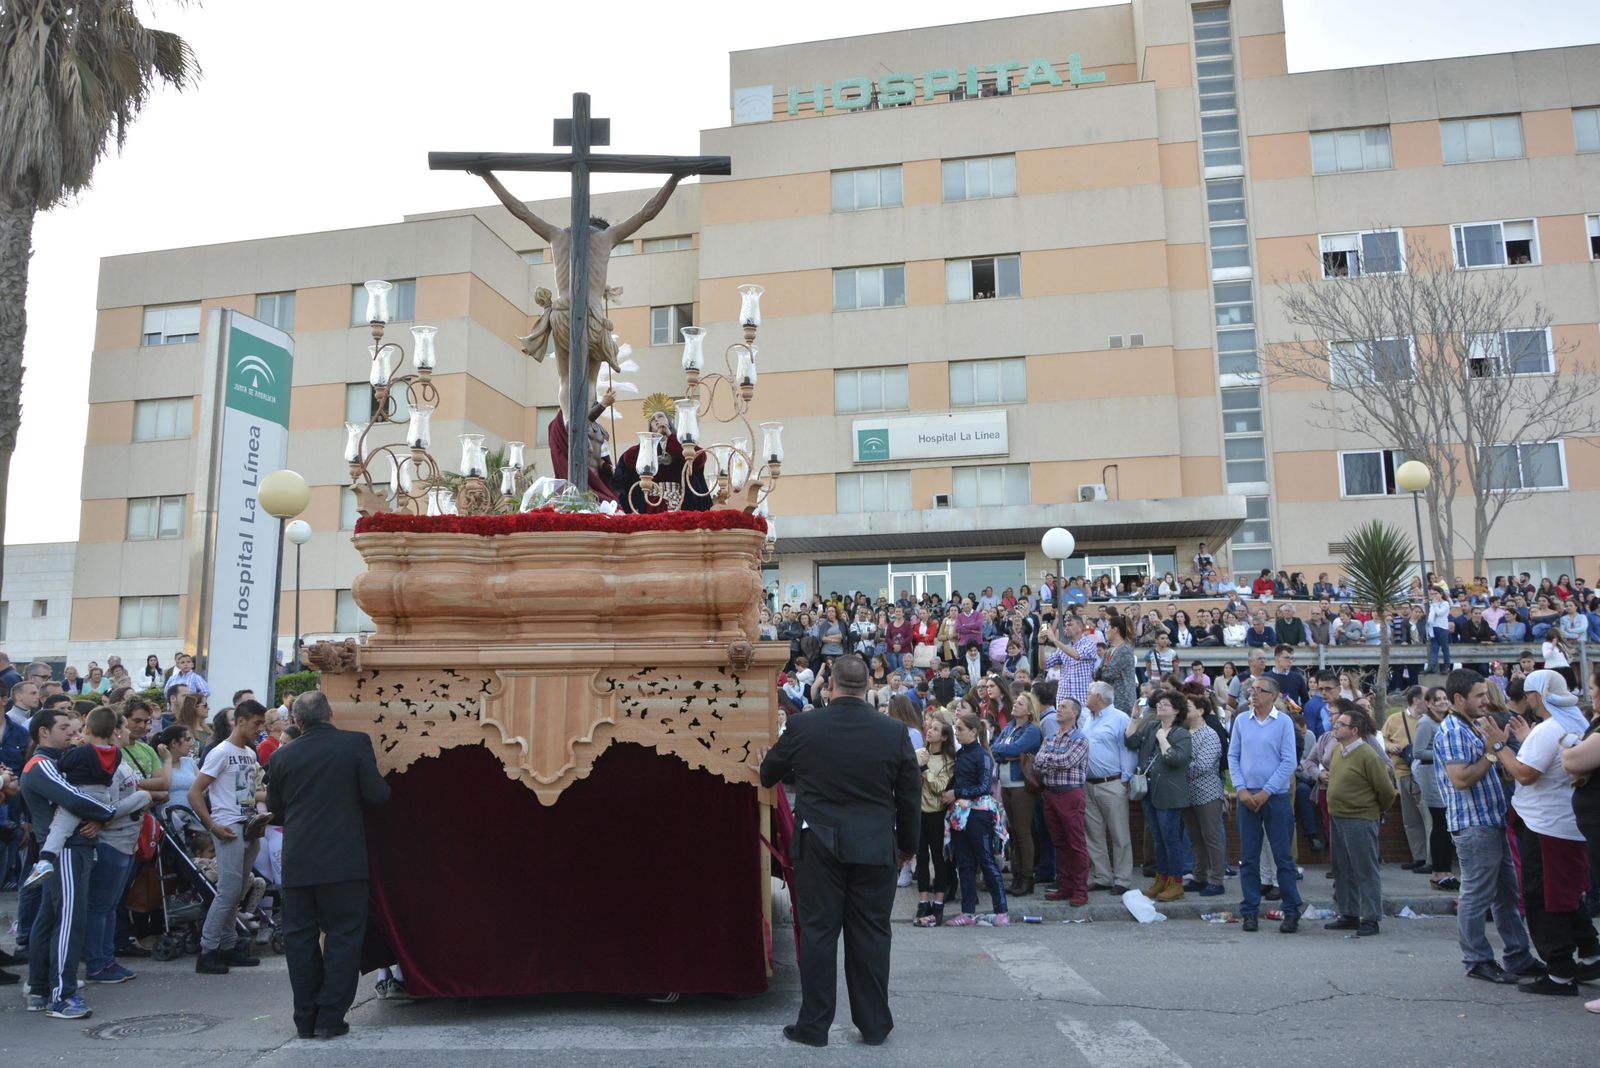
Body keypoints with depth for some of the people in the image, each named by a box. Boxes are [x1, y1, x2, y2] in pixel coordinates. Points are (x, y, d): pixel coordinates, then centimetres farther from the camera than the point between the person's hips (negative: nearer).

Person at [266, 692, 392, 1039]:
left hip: (297, 862, 3)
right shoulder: (356, 743, -6)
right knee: (343, 936, 6)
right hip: (343, 860, -3)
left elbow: (275, 812, 13)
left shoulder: (282, 757, 3)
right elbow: (376, 795, -8)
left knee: (300, 938, 12)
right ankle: (330, 1017, 5)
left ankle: (305, 1019, 16)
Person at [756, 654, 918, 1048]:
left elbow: (769, 774, 11)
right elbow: (910, 795, 3)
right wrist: (908, 844, 17)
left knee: (817, 933, 7)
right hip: (875, 849, 1)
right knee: (871, 934, 10)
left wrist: (763, 763, 36)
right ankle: (874, 1025, 19)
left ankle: (814, 1025, 16)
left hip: (819, 846, -1)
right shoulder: (894, 732, -4)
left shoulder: (803, 727, -6)